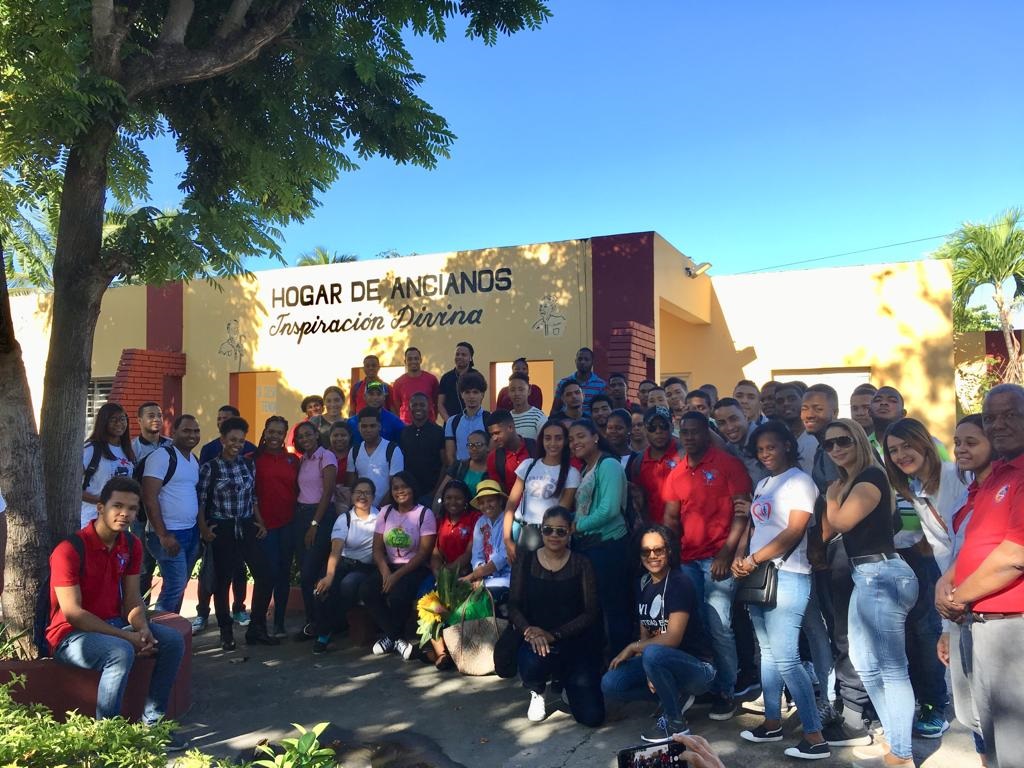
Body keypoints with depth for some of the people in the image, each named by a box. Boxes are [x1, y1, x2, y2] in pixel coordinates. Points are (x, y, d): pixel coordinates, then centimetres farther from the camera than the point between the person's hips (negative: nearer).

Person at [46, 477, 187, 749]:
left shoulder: (132, 545, 2)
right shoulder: (70, 550, -20)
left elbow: (132, 598, 6)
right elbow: (73, 613, -22)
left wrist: (142, 629, -16)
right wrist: (127, 636, -24)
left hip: (115, 625, 7)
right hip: (72, 635, -7)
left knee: (173, 641, -11)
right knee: (121, 652, -34)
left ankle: (152, 721, -3)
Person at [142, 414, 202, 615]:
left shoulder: (194, 460, 14)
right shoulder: (162, 456, -11)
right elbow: (150, 498, -16)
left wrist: (201, 528, 12)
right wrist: (163, 536, -19)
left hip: (191, 532, 8)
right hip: (170, 534, -8)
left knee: (180, 585, 12)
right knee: (175, 586, -10)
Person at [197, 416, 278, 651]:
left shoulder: (249, 464, 8)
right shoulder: (210, 467, -5)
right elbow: (200, 501, -3)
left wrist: (260, 523, 8)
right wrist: (203, 528, -11)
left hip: (247, 527, 4)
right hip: (222, 530, -4)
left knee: (264, 574, -2)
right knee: (222, 581, 4)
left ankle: (256, 629, 12)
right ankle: (226, 633, 19)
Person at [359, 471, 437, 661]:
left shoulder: (425, 514, -4)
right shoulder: (385, 512, 10)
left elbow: (424, 552, -11)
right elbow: (377, 548, 6)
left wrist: (397, 575, -18)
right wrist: (385, 571, -14)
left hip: (416, 568, -5)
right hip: (389, 566, 5)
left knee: (397, 595, -33)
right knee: (366, 590, -24)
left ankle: (389, 636, -1)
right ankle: (397, 638, -9)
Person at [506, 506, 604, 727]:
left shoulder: (581, 565, -2)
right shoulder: (525, 563, 2)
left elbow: (591, 612, -6)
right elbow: (514, 606, -1)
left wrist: (554, 635, -18)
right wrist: (531, 631, -23)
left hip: (575, 642, 0)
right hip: (535, 639, 0)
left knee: (592, 716, -12)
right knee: (531, 664, -37)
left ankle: (566, 681, 25)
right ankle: (537, 694, 5)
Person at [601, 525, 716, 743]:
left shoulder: (680, 583, -16)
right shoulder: (643, 584, 5)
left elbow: (672, 638, -22)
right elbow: (644, 634, 6)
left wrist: (632, 648, -12)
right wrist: (647, 672, -11)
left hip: (698, 666, -7)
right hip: (664, 661, 7)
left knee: (653, 654, -36)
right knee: (610, 685, -11)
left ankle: (676, 721, -13)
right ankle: (677, 696, 6)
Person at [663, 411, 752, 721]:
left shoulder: (727, 464, -3)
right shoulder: (676, 474, 13)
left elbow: (742, 511, -7)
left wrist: (727, 553, -14)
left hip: (718, 559, -5)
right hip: (687, 560, 5)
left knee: (719, 627, -6)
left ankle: (724, 692, 7)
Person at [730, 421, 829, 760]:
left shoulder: (799, 481, -8)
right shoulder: (763, 484, 16)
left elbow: (794, 532, -16)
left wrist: (753, 560, -15)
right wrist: (740, 557, 0)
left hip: (787, 576, -8)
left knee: (786, 658, -10)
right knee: (768, 652, 14)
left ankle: (815, 736, -4)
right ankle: (772, 722, 25)